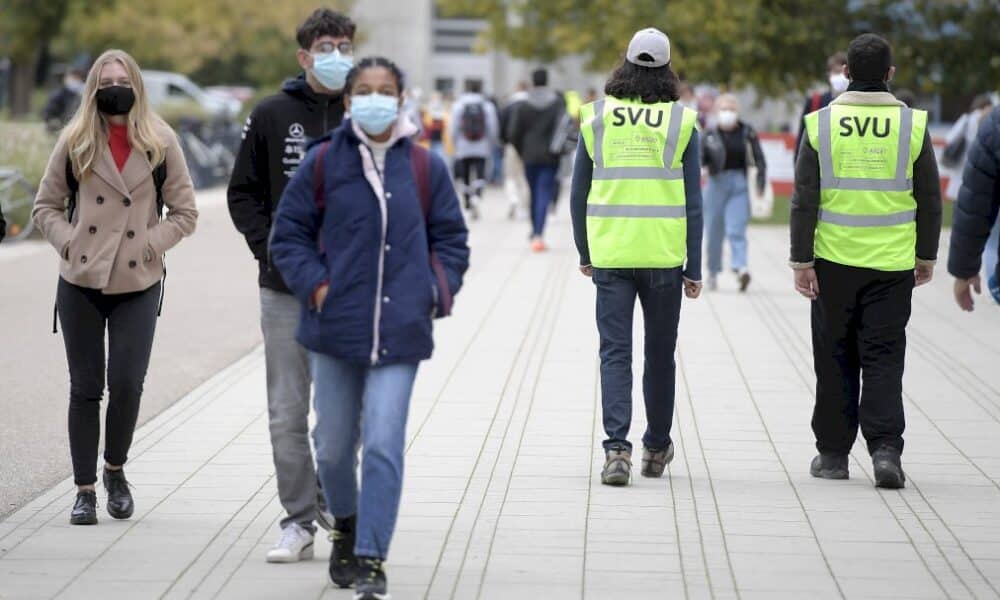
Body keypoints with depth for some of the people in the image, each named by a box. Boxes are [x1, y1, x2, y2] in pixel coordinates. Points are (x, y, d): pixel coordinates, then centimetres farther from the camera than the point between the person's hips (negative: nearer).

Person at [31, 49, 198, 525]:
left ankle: (115, 470, 20)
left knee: (127, 384, -6)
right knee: (85, 387, 4)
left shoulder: (160, 143, 2)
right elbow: (45, 206, 10)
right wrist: (68, 241, -6)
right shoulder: (75, 142, 4)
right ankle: (85, 488, 12)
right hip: (81, 282, 1)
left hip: (138, 283, -1)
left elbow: (185, 213, 6)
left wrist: (151, 245, -7)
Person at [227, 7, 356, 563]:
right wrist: (268, 247, -5)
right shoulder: (271, 116, 3)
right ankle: (299, 521, 9)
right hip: (286, 288, 0)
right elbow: (244, 193, 8)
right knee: (287, 413, 2)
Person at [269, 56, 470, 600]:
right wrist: (314, 285, -6)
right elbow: (289, 233, 6)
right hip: (334, 328, 1)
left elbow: (450, 238, 11)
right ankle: (345, 523, 40)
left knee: (383, 446, -10)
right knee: (334, 443, 12)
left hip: (400, 331, -1)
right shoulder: (323, 163, 0)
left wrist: (437, 292, -1)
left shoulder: (426, 168, 2)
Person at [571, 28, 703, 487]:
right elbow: (693, 203, -3)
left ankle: (616, 449, -14)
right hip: (664, 256, 0)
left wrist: (585, 254, 19)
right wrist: (694, 268, 3)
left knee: (615, 353, 1)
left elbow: (579, 195, 7)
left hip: (610, 255, 1)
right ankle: (656, 449, 26)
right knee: (660, 354, 14)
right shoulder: (682, 122, -3)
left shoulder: (596, 118, 2)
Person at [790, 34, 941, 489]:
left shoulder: (821, 124, -3)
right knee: (883, 358, 3)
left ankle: (833, 453, 16)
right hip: (892, 264, 0)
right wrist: (926, 256, 15)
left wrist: (801, 261, 0)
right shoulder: (912, 124, -2)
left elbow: (804, 200, -4)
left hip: (834, 262, 0)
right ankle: (885, 448, -10)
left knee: (835, 358, 10)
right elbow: (930, 199, 4)